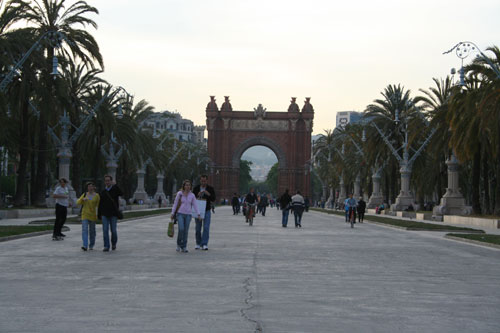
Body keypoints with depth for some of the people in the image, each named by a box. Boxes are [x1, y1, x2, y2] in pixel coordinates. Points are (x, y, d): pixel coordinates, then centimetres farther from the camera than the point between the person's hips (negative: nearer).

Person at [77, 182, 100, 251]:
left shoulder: (97, 196, -2)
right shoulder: (84, 194, 5)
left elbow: (98, 206, -4)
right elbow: (78, 202, 3)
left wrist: (98, 215, -14)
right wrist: (82, 199, -18)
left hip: (92, 215, -1)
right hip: (85, 215, 1)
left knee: (92, 231, 8)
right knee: (84, 230, -13)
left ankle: (91, 245, 25)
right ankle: (85, 246, -21)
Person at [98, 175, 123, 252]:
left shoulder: (115, 189, 1)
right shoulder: (102, 192, 10)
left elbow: (121, 193, -22)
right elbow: (100, 204, 14)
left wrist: (115, 185, -28)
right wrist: (99, 214, 10)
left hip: (113, 214, -2)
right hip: (105, 214, 2)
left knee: (113, 230, 3)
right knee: (105, 230, -6)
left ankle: (114, 243, 27)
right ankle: (106, 246, -4)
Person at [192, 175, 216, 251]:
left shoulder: (210, 189, 0)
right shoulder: (196, 188, 3)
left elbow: (213, 199, -4)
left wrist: (209, 194, -22)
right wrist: (197, 195, -15)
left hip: (207, 210, -1)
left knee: (206, 227, -9)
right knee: (198, 228, 5)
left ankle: (204, 244, -8)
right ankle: (198, 243, 17)